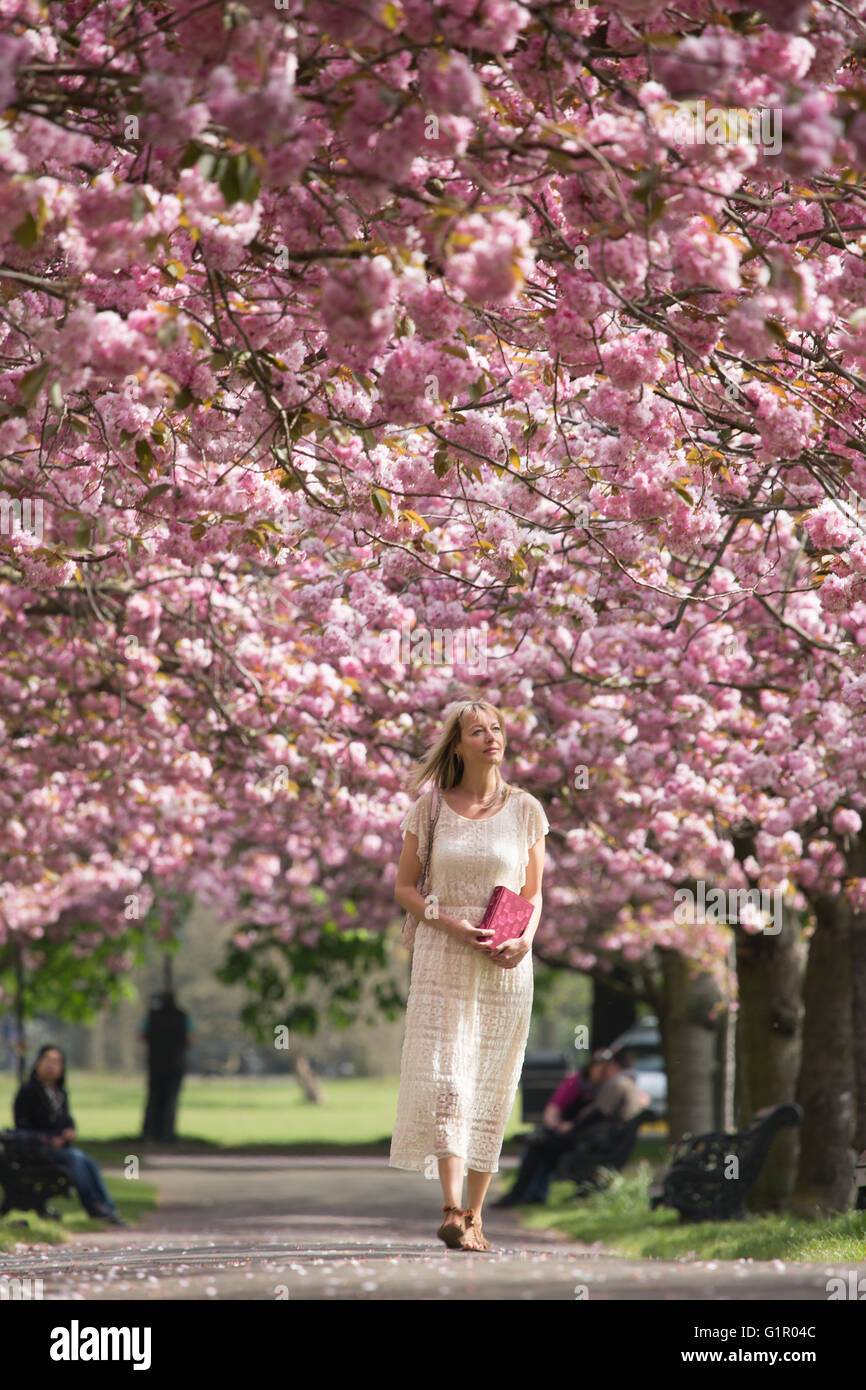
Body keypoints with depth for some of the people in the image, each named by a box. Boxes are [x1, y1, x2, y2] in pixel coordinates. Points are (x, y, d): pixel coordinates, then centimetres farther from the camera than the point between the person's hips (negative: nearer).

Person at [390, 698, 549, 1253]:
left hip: (506, 965, 2)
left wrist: (525, 937, -9)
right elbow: (405, 887, 6)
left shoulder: (525, 809, 6)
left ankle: (474, 1214, 9)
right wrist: (452, 925, -10)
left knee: (492, 1086, 3)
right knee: (444, 1078, -14)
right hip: (443, 957, -2)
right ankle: (452, 1209, -18)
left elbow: (534, 894, 11)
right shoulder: (431, 807, 3)